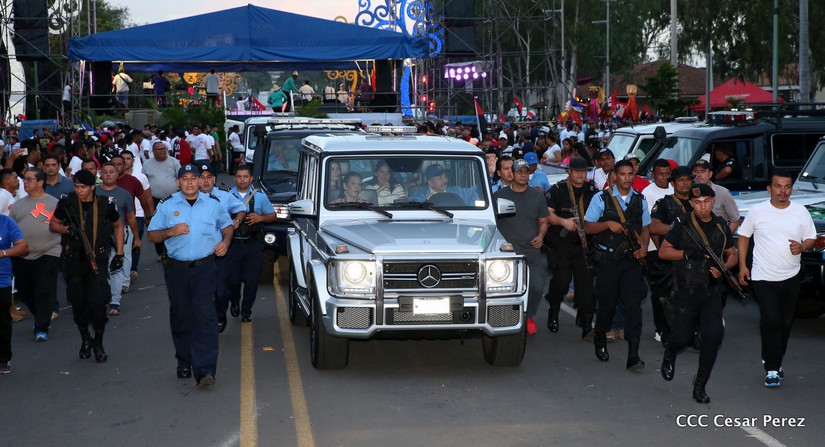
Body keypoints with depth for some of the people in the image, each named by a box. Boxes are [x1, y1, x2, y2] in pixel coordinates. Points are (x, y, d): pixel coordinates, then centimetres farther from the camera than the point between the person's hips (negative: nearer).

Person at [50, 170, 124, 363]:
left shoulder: (105, 204, -1)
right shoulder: (67, 203, 0)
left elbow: (118, 226, 15)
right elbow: (53, 224, 11)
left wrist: (119, 254, 10)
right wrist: (66, 229, -11)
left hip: (98, 259, -2)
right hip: (74, 259, 2)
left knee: (98, 302, -11)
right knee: (78, 302, 8)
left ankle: (98, 343, 6)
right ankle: (85, 339, 28)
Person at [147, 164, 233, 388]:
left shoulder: (213, 203, 8)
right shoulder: (167, 205, 5)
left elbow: (227, 225, 21)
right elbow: (152, 235, 5)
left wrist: (226, 241, 1)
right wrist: (171, 232, -13)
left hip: (205, 268, -1)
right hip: (177, 269, 1)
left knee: (205, 316, -13)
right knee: (181, 318, 8)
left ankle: (204, 371, -18)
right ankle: (184, 364, 24)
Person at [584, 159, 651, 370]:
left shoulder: (640, 200, 8)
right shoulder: (601, 198, -1)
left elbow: (645, 228, 15)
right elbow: (588, 227, -1)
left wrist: (644, 246, -4)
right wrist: (608, 224, -19)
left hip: (632, 259, 2)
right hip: (608, 259, -2)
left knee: (634, 304, -8)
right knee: (607, 303, 7)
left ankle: (633, 355, -10)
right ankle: (600, 340, 35)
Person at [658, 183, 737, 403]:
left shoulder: (721, 227, 7)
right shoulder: (683, 225, -3)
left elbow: (732, 255, 16)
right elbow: (663, 252, -1)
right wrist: (688, 254, -15)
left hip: (712, 292, 2)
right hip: (686, 292, -2)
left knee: (713, 336, -11)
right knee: (682, 337, 3)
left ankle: (700, 385, 2)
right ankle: (669, 355, 41)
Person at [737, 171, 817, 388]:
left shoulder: (801, 212, 1)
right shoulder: (757, 211, -4)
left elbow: (811, 238, 9)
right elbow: (743, 236, 6)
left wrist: (802, 246, -14)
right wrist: (742, 265, -1)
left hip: (790, 278, 3)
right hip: (763, 278, -3)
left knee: (785, 323, 11)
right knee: (770, 322, -12)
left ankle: (774, 361, 27)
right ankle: (772, 368, -5)